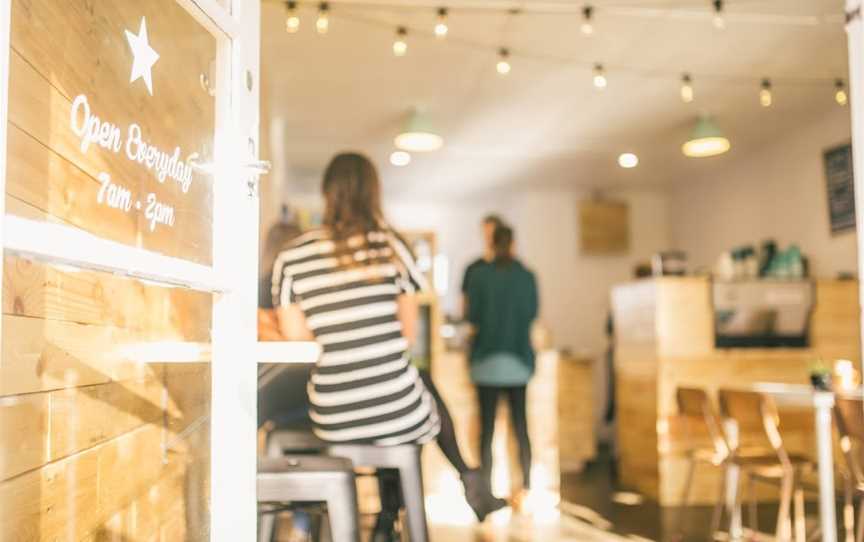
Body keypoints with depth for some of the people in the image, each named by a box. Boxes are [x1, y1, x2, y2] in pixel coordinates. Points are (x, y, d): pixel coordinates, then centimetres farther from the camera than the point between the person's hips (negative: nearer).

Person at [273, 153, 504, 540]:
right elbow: (408, 335, 2)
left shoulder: (290, 259, -2)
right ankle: (467, 477, 35)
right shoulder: (390, 246, -3)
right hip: (398, 415, -1)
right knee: (425, 387, 34)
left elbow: (297, 342, 0)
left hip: (332, 424, 2)